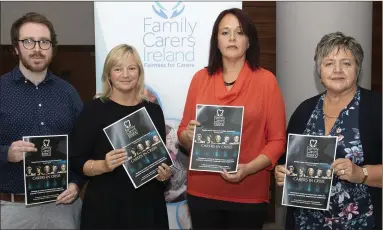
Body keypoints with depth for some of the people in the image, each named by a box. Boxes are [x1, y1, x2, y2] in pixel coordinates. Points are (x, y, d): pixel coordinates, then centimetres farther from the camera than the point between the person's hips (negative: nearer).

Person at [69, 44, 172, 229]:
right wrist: (104, 166, -21)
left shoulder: (153, 110, 5)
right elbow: (76, 161, -5)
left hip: (147, 204, 3)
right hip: (105, 205, -3)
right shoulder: (94, 109, -5)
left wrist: (164, 173, -5)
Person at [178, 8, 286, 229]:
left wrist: (248, 168, -18)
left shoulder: (266, 80, -3)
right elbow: (183, 133, 10)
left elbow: (278, 140, -4)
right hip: (201, 191, 2)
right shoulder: (200, 78, 3)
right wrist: (188, 135, -12)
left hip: (249, 195, -2)